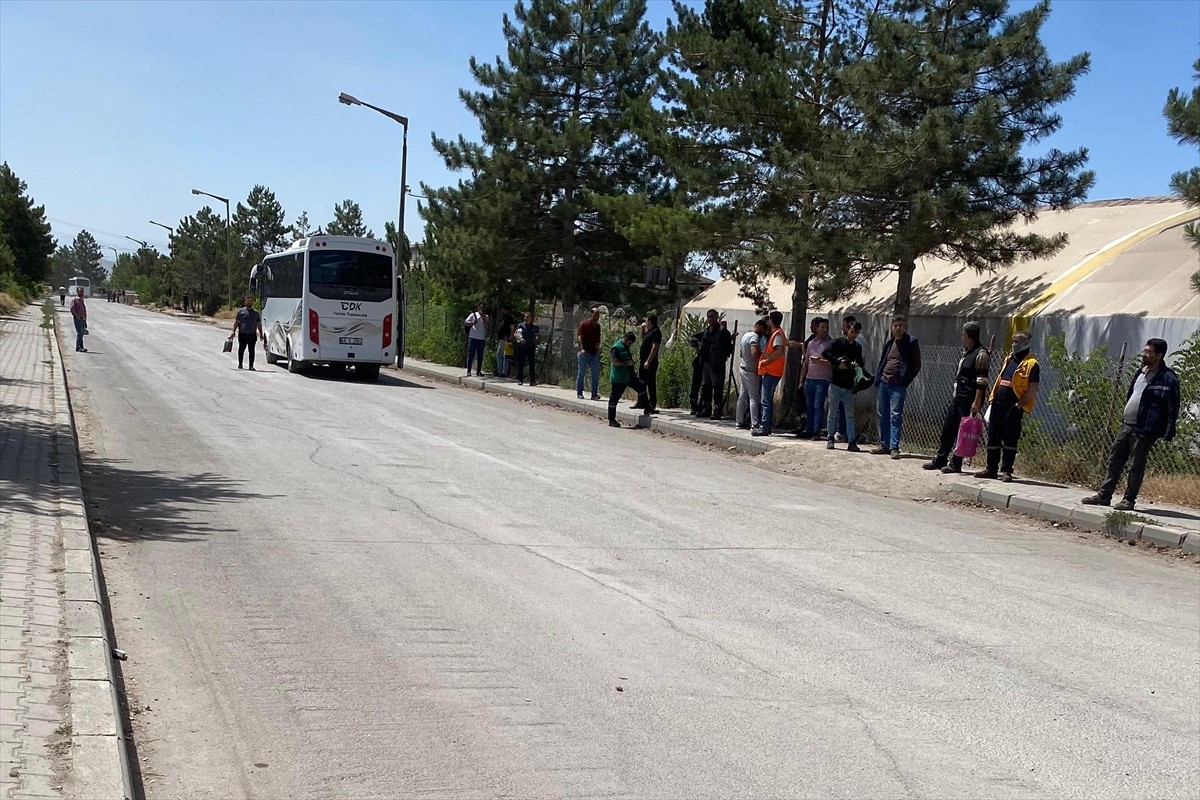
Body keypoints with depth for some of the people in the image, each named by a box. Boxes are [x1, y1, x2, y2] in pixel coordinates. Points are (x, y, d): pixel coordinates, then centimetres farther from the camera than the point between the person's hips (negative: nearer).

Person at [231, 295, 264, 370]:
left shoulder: (256, 313, 12)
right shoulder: (241, 311, 6)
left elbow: (259, 324, 13)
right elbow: (236, 322, 5)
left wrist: (261, 334, 8)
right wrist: (233, 331, -2)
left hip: (252, 334, 1)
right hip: (242, 334, -1)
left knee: (252, 350, -2)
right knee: (241, 349, 6)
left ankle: (251, 366, 0)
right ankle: (240, 364, 20)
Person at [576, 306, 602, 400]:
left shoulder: (597, 326, 12)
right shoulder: (584, 324, -3)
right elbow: (579, 337, -8)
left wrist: (598, 346, 2)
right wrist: (582, 349, -19)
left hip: (594, 353, 5)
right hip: (584, 352, -5)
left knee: (595, 374, 1)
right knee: (581, 373, 3)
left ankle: (594, 394, 5)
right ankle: (579, 393, 11)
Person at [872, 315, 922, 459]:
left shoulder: (911, 343, -2)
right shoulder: (888, 343, 14)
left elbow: (916, 366, -2)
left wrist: (906, 381, -9)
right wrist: (878, 378, 9)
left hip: (898, 386, -6)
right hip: (883, 383, 6)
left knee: (895, 416, -8)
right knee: (883, 416, 9)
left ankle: (894, 447, -8)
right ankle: (884, 445, 17)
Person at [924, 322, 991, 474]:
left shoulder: (981, 354, -13)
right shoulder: (965, 352, 16)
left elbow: (981, 382, -17)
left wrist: (977, 402, -21)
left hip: (968, 401, -9)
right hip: (956, 398, 9)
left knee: (961, 432, -3)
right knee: (947, 428, 13)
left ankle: (955, 464, 4)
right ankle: (940, 460, 22)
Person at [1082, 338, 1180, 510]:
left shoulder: (1168, 378, -13)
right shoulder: (1141, 372, 13)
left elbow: (1173, 408, -15)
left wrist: (1168, 433, -19)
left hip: (1144, 430, -8)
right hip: (1126, 425, 8)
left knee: (1137, 466, 1)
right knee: (1114, 461, 12)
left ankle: (1129, 499, 9)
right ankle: (1104, 495, 19)